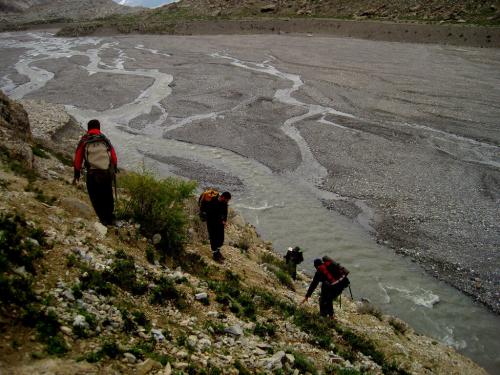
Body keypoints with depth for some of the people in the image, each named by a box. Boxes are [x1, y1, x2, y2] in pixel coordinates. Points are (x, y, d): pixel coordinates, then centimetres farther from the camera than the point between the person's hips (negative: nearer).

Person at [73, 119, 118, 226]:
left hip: (92, 175, -2)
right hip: (107, 173, 2)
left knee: (96, 198, 12)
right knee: (108, 197, 19)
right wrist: (114, 170, 22)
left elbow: (78, 159, 3)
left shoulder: (84, 141, 3)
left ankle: (104, 219, 8)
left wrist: (76, 175, 11)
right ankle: (110, 219, 29)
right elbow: (114, 157, 8)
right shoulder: (105, 140, 7)